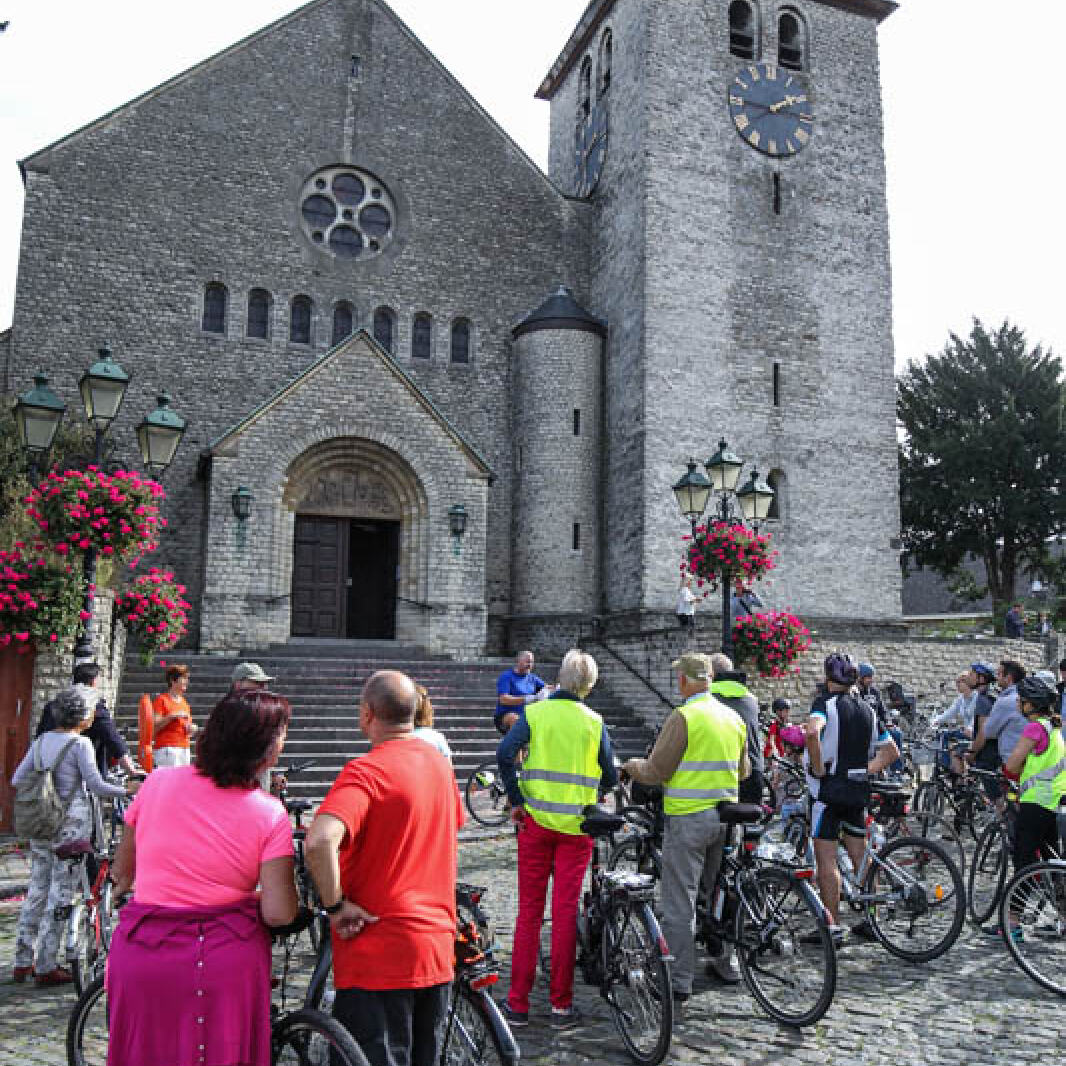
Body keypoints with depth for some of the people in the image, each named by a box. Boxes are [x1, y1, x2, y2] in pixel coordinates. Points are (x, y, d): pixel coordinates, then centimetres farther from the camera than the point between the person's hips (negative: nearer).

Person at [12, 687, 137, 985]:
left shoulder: (41, 741, 8)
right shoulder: (80, 743, -11)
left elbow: (17, 780, 10)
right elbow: (96, 785, -15)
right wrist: (127, 790, -2)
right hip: (70, 822, -7)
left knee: (37, 889, 14)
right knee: (60, 893, 0)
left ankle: (23, 962, 22)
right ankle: (46, 967, 5)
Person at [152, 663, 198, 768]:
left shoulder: (184, 702, 18)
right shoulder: (161, 699, -1)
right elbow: (154, 726, -9)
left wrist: (191, 729, 6)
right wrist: (172, 716, -17)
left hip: (184, 748, 7)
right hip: (166, 748, -7)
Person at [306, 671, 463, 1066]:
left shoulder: (366, 771, -19)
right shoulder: (439, 763, 5)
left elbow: (319, 841, -35)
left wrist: (335, 904, -21)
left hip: (379, 958, -7)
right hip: (438, 949, 7)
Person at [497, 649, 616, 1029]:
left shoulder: (534, 713, -2)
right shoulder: (594, 722, 0)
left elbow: (505, 753, -16)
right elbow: (610, 777, 5)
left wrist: (515, 801, -7)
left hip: (536, 821, 0)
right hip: (577, 825, 0)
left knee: (529, 911, 8)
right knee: (566, 912, 6)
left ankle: (518, 1003, 13)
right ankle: (561, 1005, 11)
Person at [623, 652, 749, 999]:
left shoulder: (683, 716, -15)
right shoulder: (734, 717, 7)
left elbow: (655, 772, -14)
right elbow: (744, 770, 18)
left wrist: (631, 766, 6)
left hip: (687, 818, -7)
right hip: (726, 816, 7)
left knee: (679, 902, 0)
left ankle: (679, 981, 5)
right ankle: (726, 965, 31)